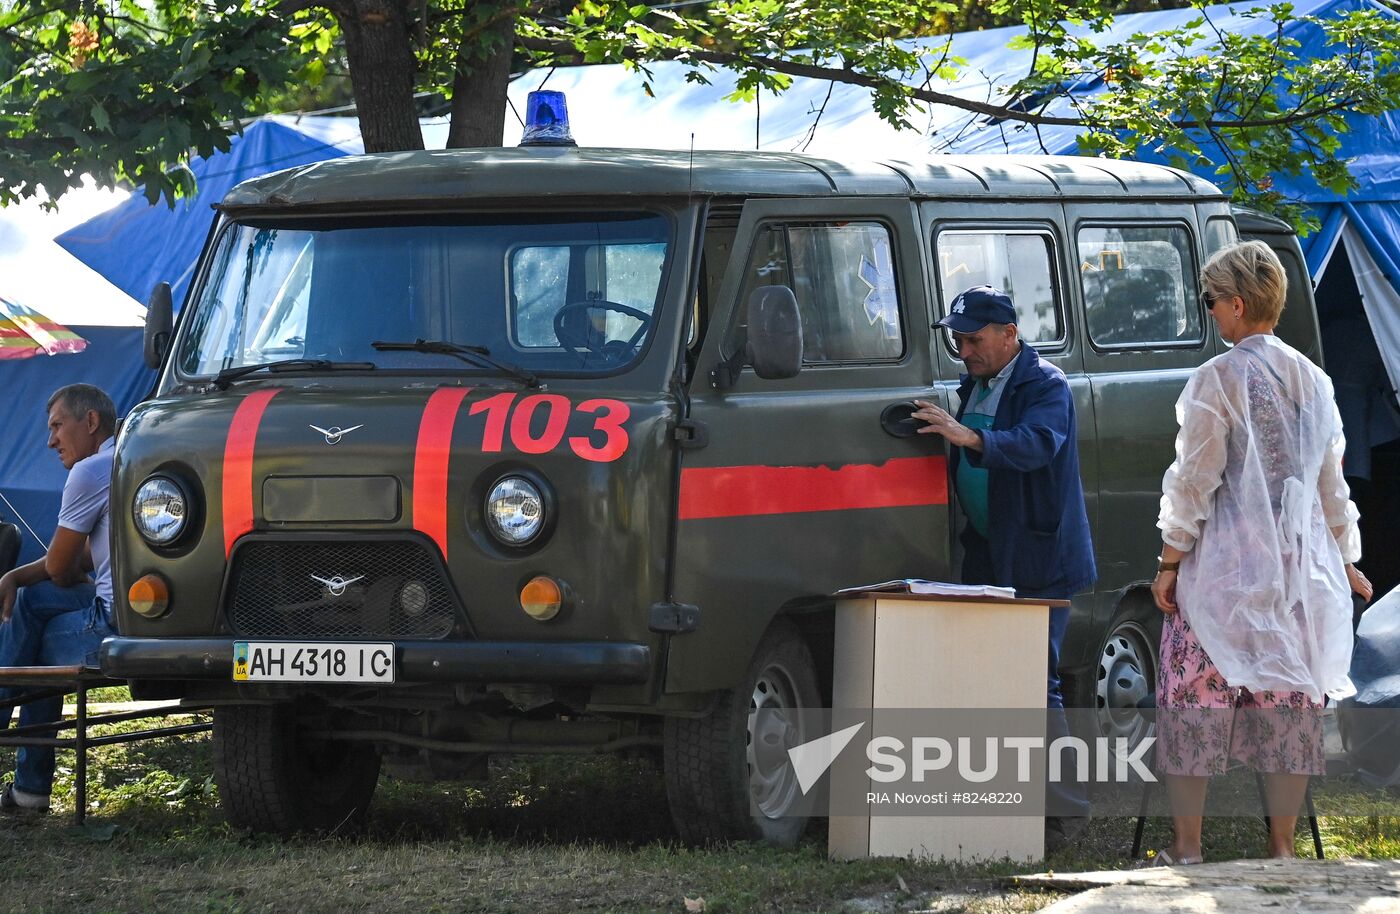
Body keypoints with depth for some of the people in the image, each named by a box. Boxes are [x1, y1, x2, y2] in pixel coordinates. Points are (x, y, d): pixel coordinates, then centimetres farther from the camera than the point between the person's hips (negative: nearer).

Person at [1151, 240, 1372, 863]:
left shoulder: (1217, 380, -9)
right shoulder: (1313, 382, 10)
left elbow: (1194, 479, -10)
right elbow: (1331, 481, 17)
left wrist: (1170, 560, -5)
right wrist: (1345, 558, 26)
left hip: (1224, 564, -5)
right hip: (1300, 566, 6)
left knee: (1195, 696, 0)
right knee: (1288, 700, 7)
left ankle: (1187, 844, -1)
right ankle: (1282, 844, 8)